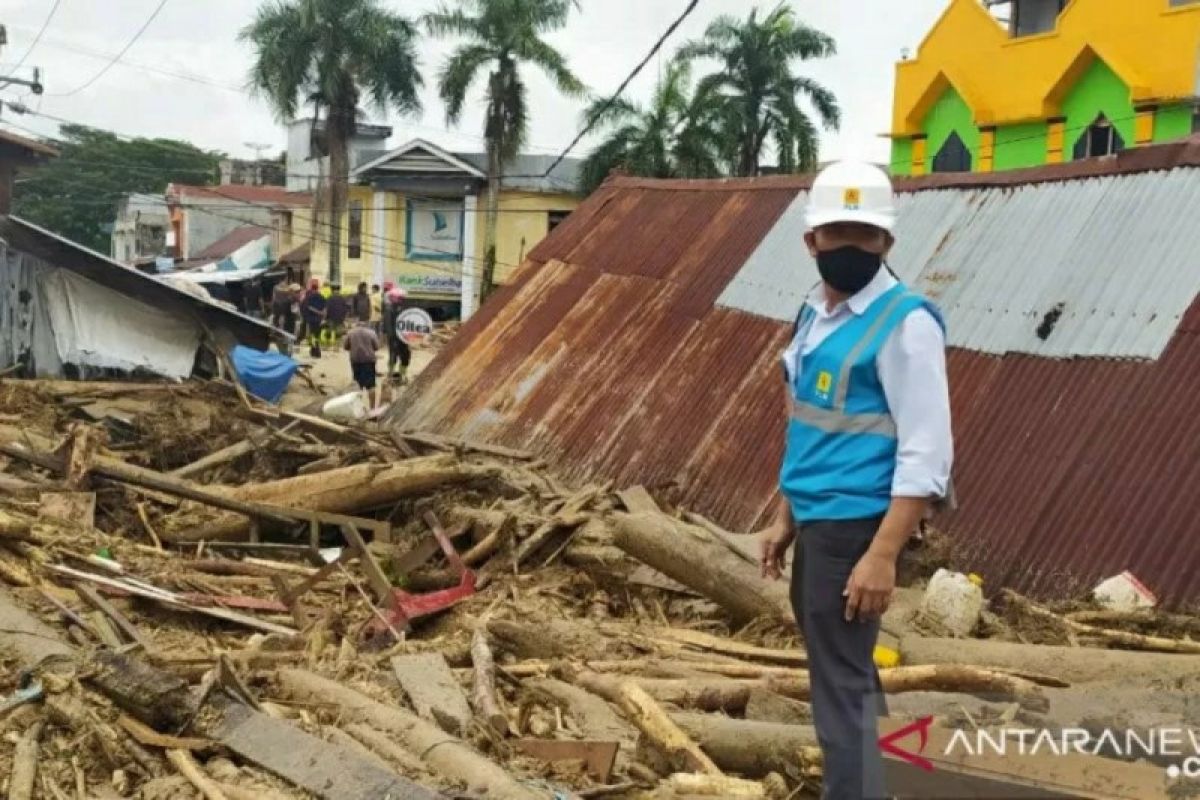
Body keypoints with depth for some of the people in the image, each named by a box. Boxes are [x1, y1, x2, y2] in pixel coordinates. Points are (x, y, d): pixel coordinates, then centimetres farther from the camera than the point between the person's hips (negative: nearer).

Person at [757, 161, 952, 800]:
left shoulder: (905, 321, -16)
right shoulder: (816, 314, 10)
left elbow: (927, 453, -20)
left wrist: (882, 555, -24)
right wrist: (785, 520, 19)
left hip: (855, 525, -9)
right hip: (820, 522, 9)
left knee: (841, 683, -4)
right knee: (844, 667, 21)